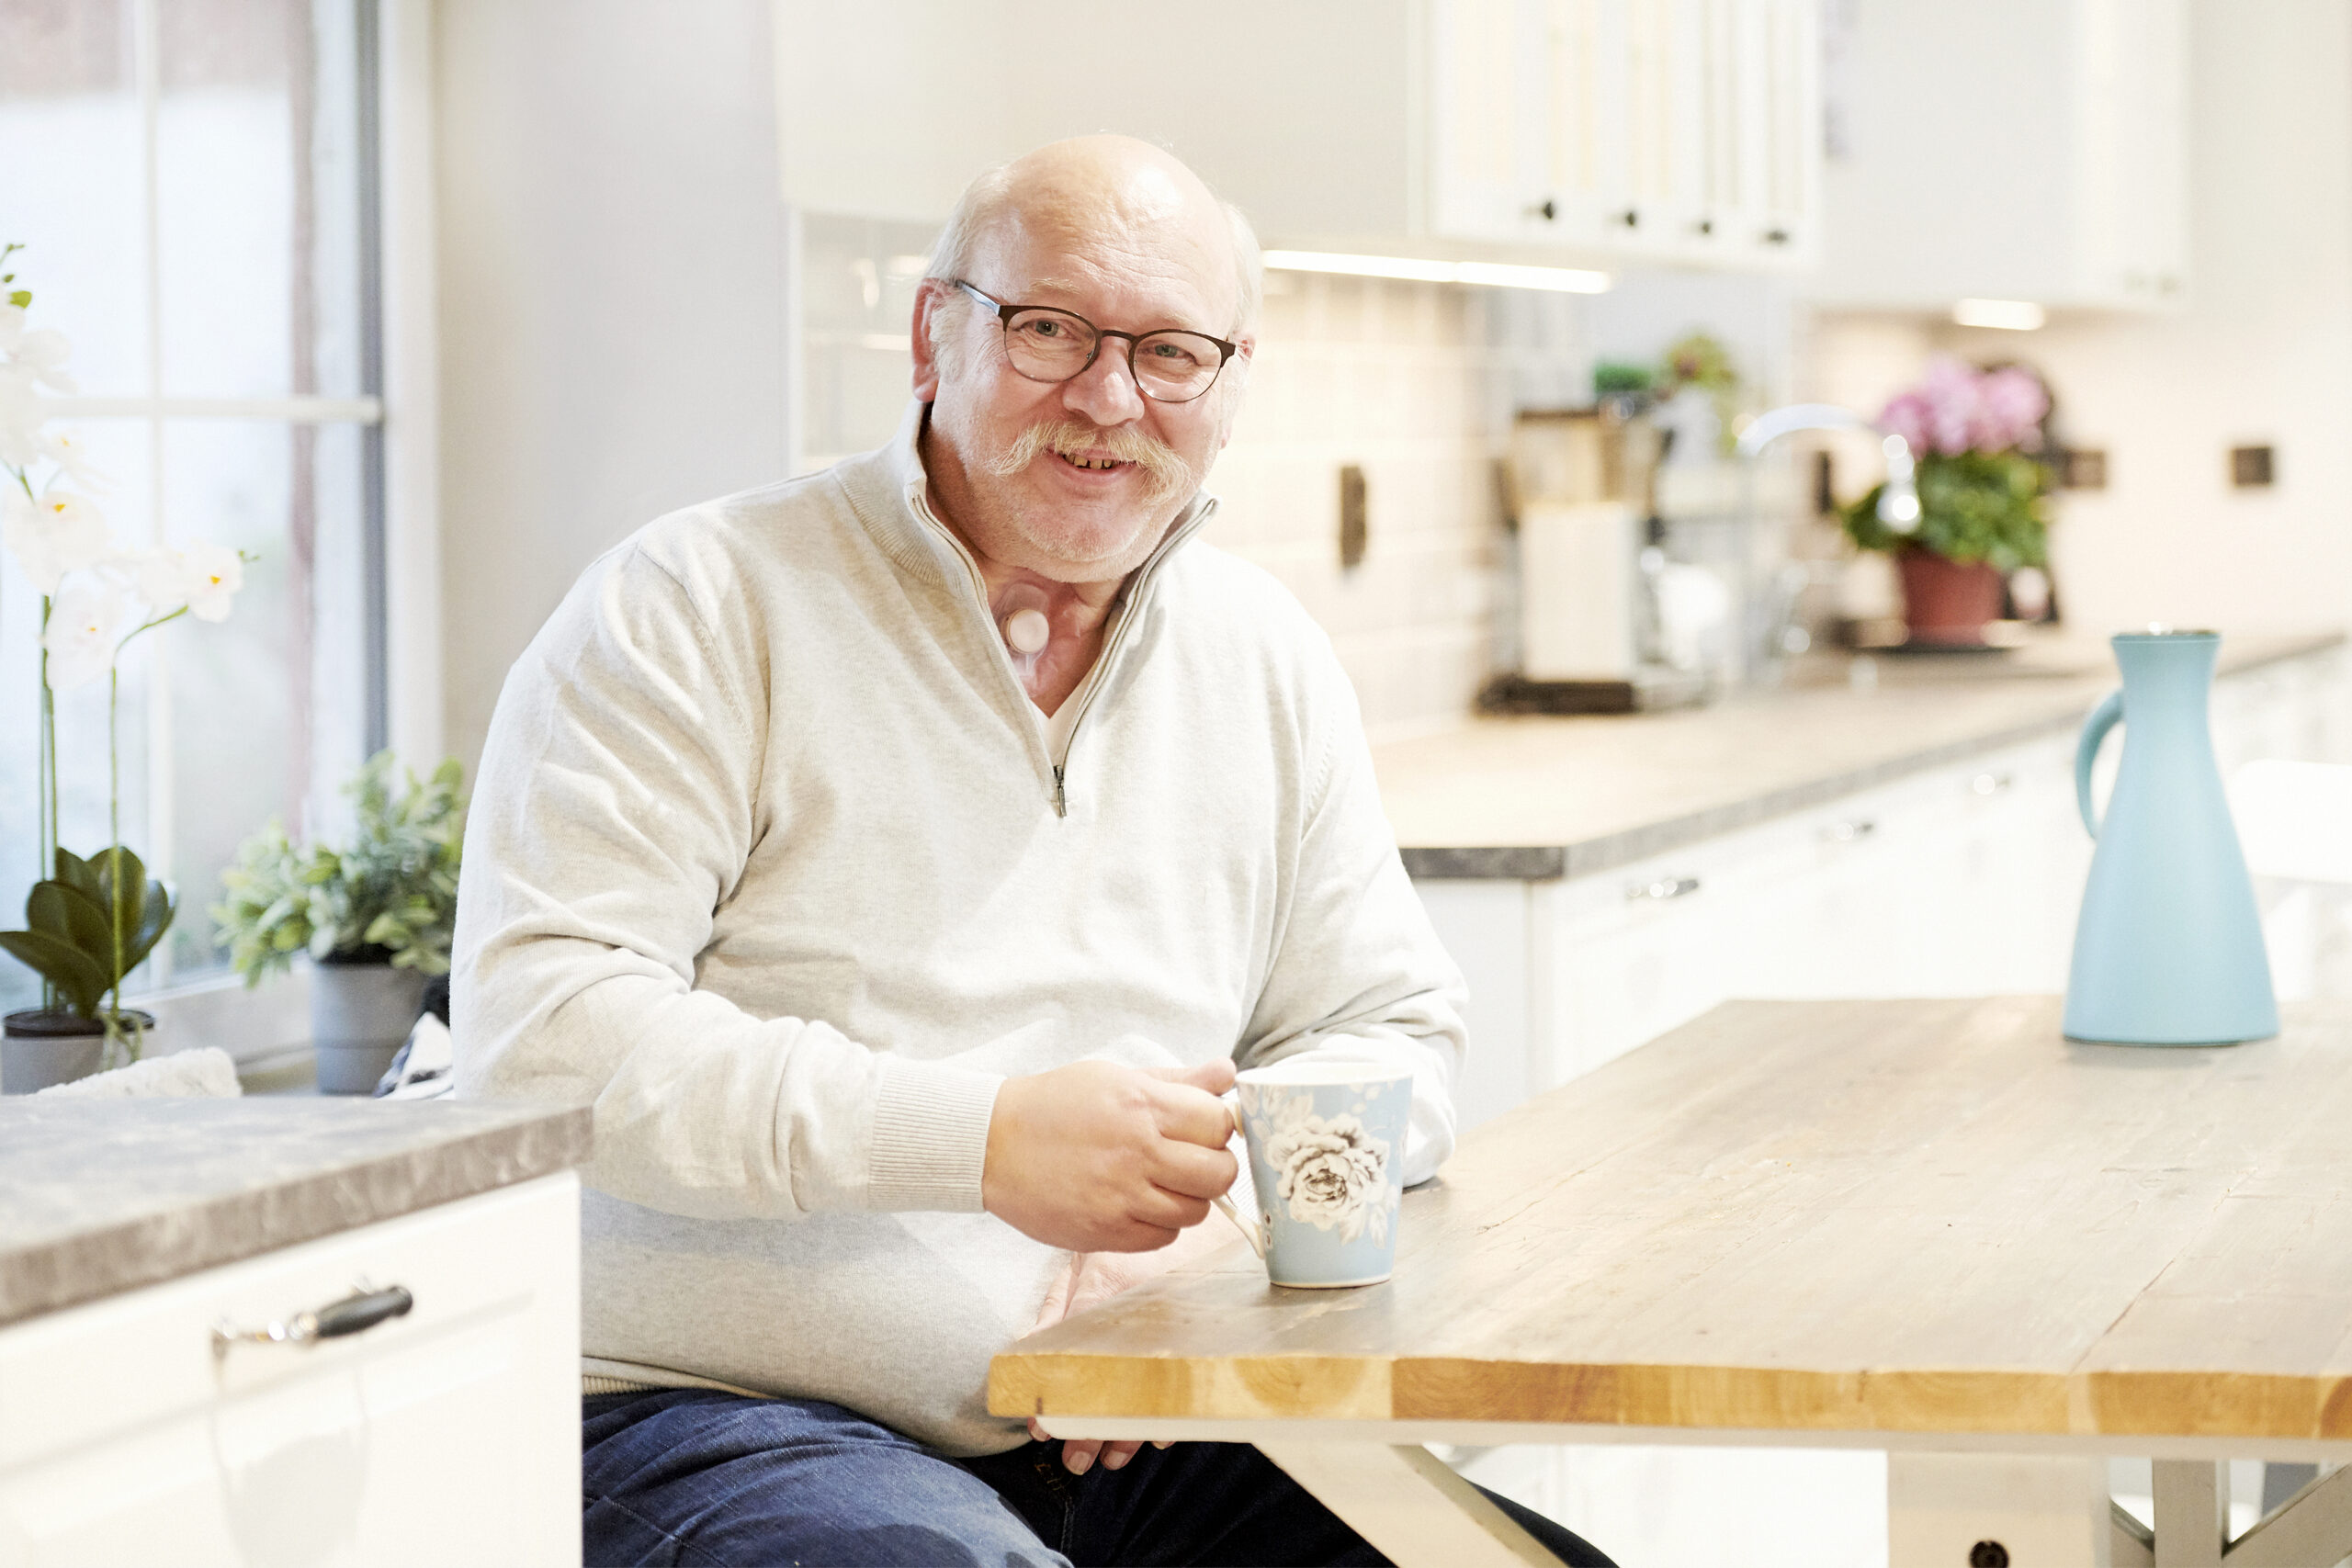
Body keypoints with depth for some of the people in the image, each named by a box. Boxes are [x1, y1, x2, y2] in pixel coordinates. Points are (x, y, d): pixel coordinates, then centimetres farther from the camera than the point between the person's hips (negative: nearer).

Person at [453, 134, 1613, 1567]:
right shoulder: (703, 604, -5)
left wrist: (1221, 1206, -5)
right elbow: (541, 1027, -15)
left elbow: (1395, 1032, 19)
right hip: (709, 1419, -6)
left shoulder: (1269, 664, 15)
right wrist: (982, 1138, -23)